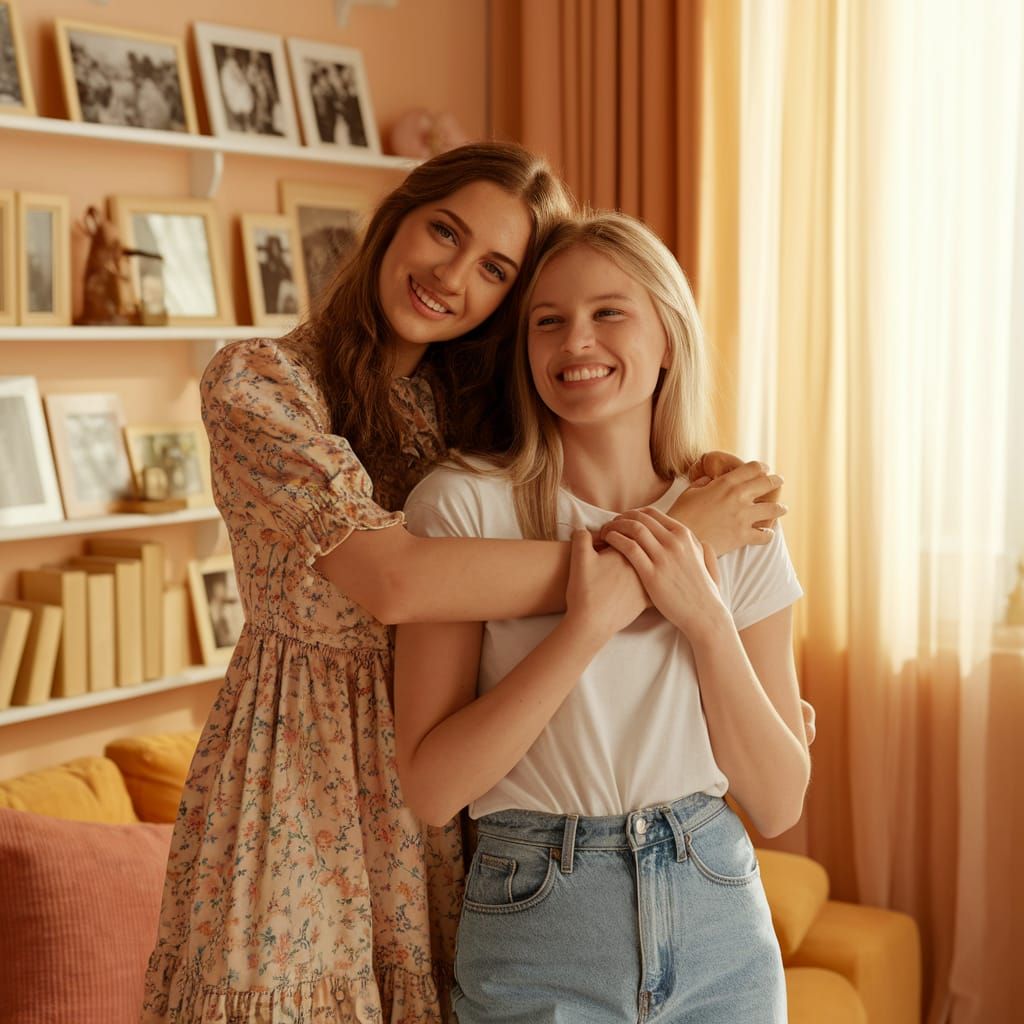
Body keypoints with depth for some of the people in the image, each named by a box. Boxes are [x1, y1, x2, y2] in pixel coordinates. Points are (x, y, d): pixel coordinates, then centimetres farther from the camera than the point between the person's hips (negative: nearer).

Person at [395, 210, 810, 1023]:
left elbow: (779, 803, -2)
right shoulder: (464, 505, -10)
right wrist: (589, 622, -22)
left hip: (721, 929, 3)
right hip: (538, 932, -3)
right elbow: (431, 788, -15)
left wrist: (705, 619, -15)